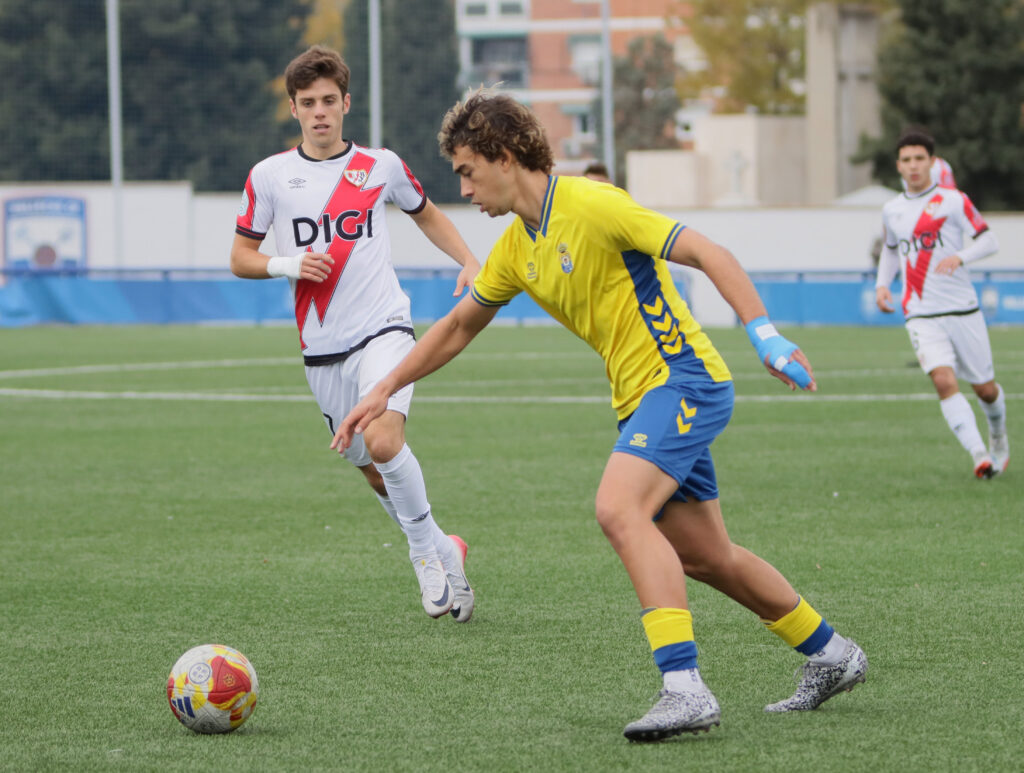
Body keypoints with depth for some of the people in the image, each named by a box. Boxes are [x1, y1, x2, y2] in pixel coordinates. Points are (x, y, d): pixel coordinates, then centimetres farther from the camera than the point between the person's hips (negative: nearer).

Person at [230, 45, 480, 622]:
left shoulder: (380, 166, 4)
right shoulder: (270, 176, 3)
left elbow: (427, 214, 22)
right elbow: (240, 258, 9)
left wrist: (470, 261, 7)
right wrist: (286, 265, -11)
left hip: (382, 329, -2)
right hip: (322, 347, 2)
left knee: (382, 441, -26)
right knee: (374, 472, 8)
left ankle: (427, 546, -7)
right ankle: (444, 554, 28)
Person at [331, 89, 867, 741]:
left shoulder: (590, 205, -15)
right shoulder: (517, 249, 11)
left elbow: (709, 254, -18)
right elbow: (459, 326, 25)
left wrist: (765, 335, -28)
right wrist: (384, 391, 22)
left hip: (682, 377, -9)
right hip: (640, 398, 9)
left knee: (619, 509, -27)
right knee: (706, 557, 12)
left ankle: (684, 688, -31)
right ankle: (831, 655, 29)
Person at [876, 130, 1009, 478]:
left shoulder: (953, 200, -3)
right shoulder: (892, 210, 9)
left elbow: (989, 241, -7)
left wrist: (960, 257, -26)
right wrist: (882, 284, 10)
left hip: (963, 309, -1)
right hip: (921, 315, 1)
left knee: (985, 388, 8)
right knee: (944, 380, -22)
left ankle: (999, 437, 39)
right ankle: (978, 453, -26)